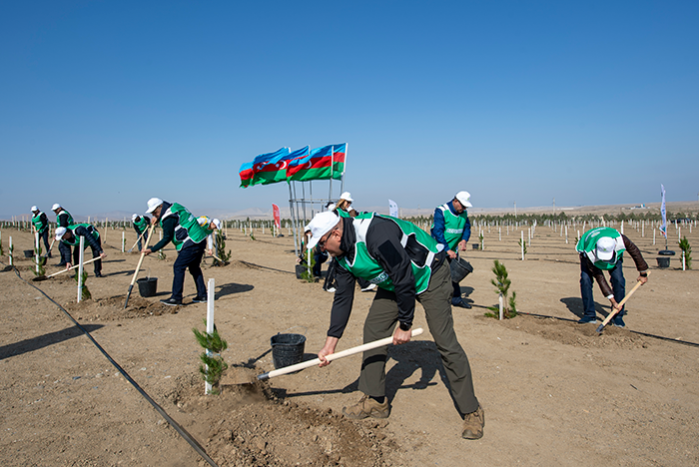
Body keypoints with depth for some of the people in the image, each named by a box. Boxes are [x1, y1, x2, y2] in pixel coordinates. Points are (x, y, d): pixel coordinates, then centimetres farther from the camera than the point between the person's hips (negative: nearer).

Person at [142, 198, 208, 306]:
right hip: (201, 241, 10)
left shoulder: (168, 218, -14)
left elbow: (166, 239, -11)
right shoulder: (173, 206, 14)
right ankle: (202, 295, 20)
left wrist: (151, 250, -6)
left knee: (178, 267, -6)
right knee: (194, 267, 17)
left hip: (191, 244, -10)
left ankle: (176, 298, -5)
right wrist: (157, 218, 21)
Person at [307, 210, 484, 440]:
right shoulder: (343, 256, -5)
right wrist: (330, 343, -1)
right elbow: (343, 297, 1)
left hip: (429, 273, -8)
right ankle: (375, 401, 14)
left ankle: (472, 411, 4)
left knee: (445, 341, -10)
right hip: (393, 282, 9)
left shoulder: (376, 233, -34)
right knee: (373, 331, 1)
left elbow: (404, 279, -30)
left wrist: (405, 325, -21)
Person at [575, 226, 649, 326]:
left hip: (614, 256, 2)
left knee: (618, 280, -15)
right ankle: (589, 315, -8)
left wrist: (643, 273, -7)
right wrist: (612, 300, -32)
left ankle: (617, 316, -2)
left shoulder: (620, 239, -41)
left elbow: (635, 251, -18)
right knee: (585, 279, -21)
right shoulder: (590, 254, -44)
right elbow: (599, 278, -34)